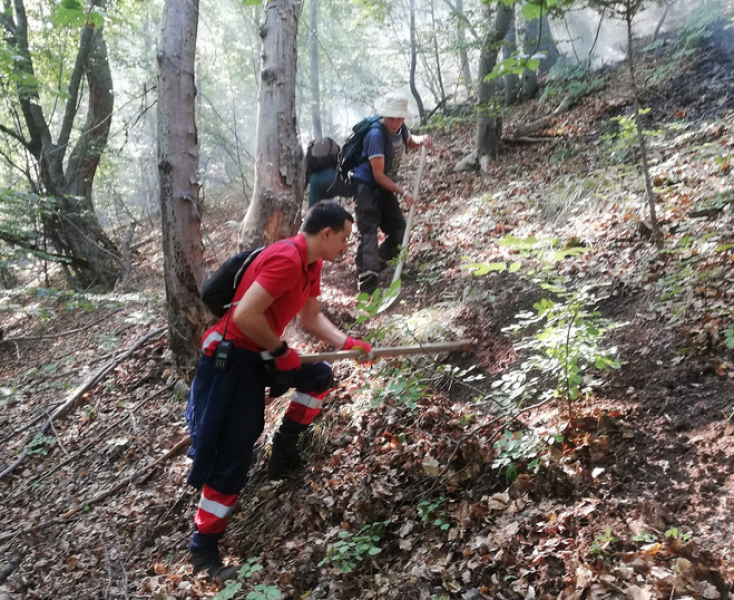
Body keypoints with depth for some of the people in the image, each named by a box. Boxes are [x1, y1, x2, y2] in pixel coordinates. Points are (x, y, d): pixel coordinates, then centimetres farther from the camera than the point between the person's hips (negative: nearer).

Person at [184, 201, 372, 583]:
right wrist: (282, 351, -16)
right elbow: (245, 315, -30)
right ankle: (203, 548, 11)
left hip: (260, 354, 9)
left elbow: (312, 317, 15)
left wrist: (348, 344, 4)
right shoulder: (286, 260, -25)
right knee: (233, 454, -4)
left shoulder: (311, 264, 7)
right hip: (231, 357, -9)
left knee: (320, 377, 15)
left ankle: (284, 450, 23)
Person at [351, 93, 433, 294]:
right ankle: (367, 282, -18)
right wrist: (403, 192, -27)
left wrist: (422, 140, 1)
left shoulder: (399, 127, -1)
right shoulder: (376, 134, -24)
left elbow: (409, 142, 24)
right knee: (368, 234, -15)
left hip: (385, 188, 9)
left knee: (398, 232, 13)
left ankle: (377, 264, 31)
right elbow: (378, 175, -24)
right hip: (367, 187, -8)